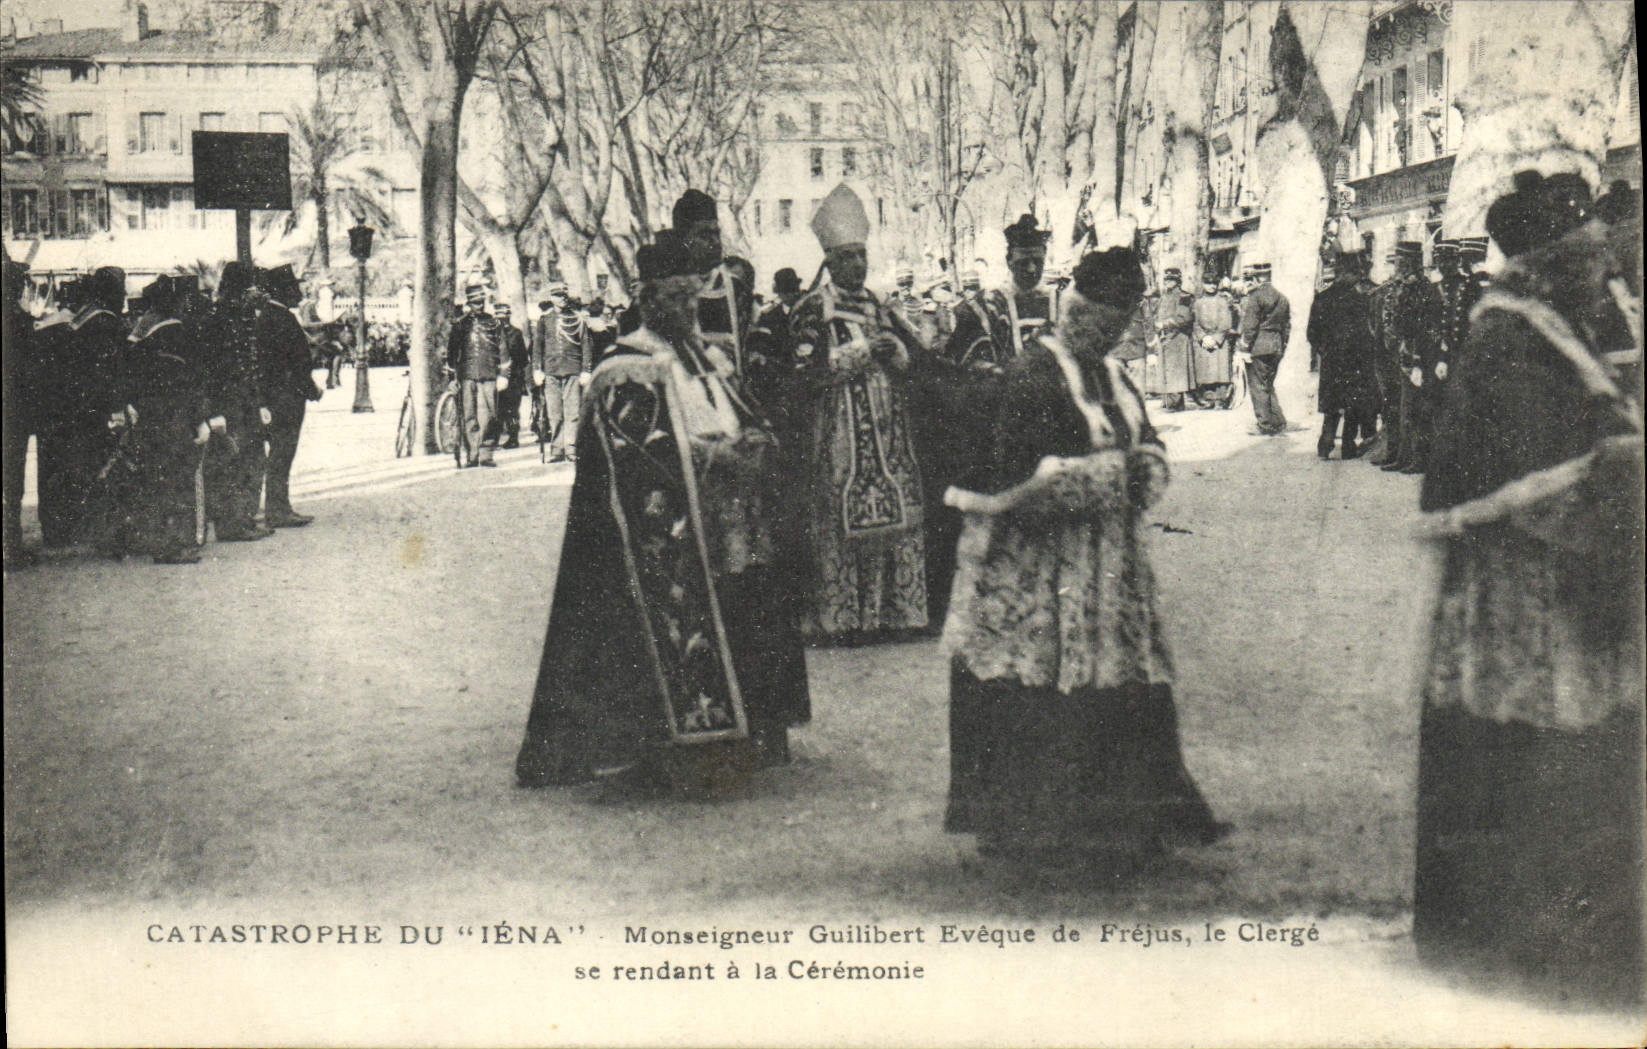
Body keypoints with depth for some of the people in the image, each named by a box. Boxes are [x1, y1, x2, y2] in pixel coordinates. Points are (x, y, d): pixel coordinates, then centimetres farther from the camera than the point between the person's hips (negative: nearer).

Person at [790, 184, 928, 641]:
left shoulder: (877, 307, 17)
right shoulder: (813, 310, -2)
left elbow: (909, 358, 19)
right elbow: (810, 370, -12)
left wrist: (894, 350, -3)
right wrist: (864, 352, -15)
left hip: (888, 430, 6)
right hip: (840, 432, -6)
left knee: (896, 515, 2)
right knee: (844, 520, -8)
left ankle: (890, 609, 9)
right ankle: (842, 616, -2)